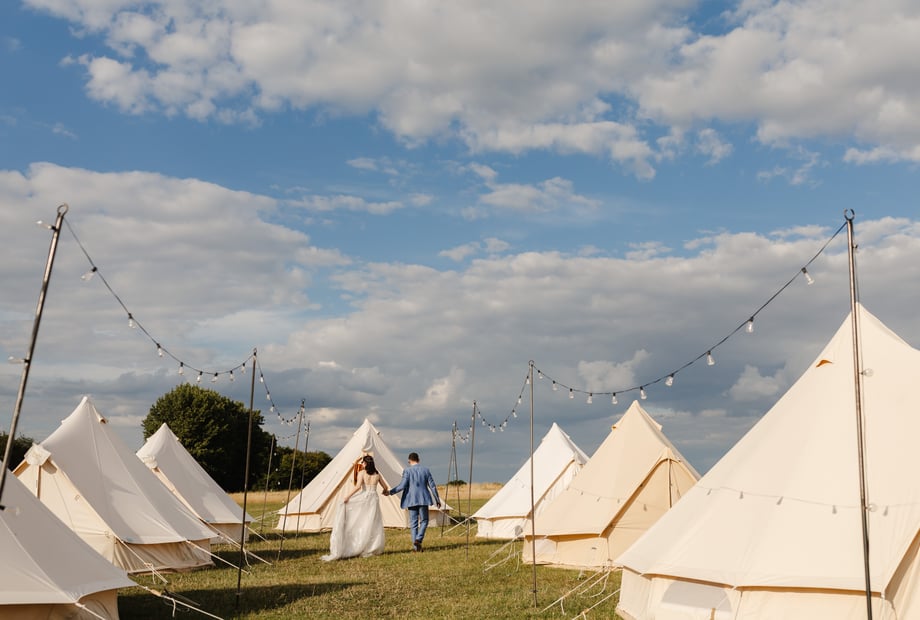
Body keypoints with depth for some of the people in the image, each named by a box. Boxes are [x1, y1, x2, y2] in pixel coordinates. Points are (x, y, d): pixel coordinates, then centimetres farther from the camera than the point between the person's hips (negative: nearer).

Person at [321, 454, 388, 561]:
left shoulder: (362, 472, -4)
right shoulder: (377, 474, 8)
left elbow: (358, 486, -18)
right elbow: (385, 486, 17)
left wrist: (347, 496, -16)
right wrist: (384, 492, 40)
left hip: (363, 498, -3)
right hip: (374, 499, 3)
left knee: (361, 523, 3)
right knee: (373, 525, 6)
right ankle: (372, 549, 6)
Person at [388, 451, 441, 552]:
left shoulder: (407, 470, -6)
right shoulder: (425, 470, 3)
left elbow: (402, 486, -14)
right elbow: (432, 486, 5)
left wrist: (390, 492, -5)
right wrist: (437, 500, 12)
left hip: (411, 500, -1)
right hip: (423, 499, 1)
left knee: (413, 522, 7)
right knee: (424, 521, 13)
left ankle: (415, 545, 6)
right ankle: (418, 539, -8)